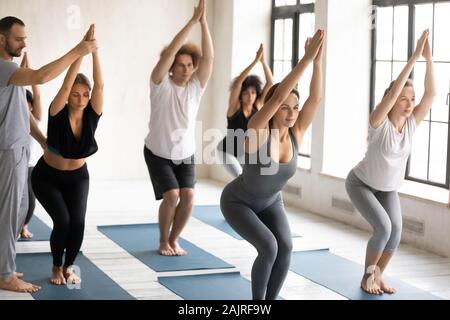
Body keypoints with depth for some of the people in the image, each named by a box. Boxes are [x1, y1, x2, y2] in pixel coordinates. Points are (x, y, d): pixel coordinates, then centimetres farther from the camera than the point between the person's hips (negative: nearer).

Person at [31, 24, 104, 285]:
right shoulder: (58, 114, -24)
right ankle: (57, 268, 6)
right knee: (62, 221, -18)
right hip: (47, 176, -3)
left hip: (78, 177, 3)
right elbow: (66, 84, -39)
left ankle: (69, 267, 7)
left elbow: (100, 84, -31)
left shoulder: (92, 115, -17)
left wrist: (94, 50, -40)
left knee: (78, 221, -16)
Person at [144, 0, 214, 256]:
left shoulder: (196, 86, -5)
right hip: (158, 153, -3)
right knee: (172, 195, -16)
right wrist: (193, 21, -29)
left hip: (186, 154, 3)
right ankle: (163, 241, 6)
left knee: (188, 196, -11)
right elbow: (170, 52, -26)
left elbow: (209, 57, -17)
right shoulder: (160, 83, -12)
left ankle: (174, 239, 10)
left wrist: (204, 22, -26)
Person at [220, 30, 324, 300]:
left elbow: (316, 98, -29)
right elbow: (278, 95, -45)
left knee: (286, 247, -19)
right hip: (238, 202, -5)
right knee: (269, 247, -25)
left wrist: (318, 60, -38)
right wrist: (307, 58, -49)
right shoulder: (258, 130, -31)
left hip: (270, 202, 5)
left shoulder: (296, 133, -18)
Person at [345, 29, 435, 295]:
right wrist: (414, 57, -45)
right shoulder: (379, 123, -26)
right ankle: (368, 275, 2)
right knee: (383, 228, -20)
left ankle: (378, 275, 12)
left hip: (389, 188, 5)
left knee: (396, 232, -11)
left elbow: (431, 93, -23)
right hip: (361, 183, -5)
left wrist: (429, 58, -31)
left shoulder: (412, 123, -13)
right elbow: (392, 92, -42)